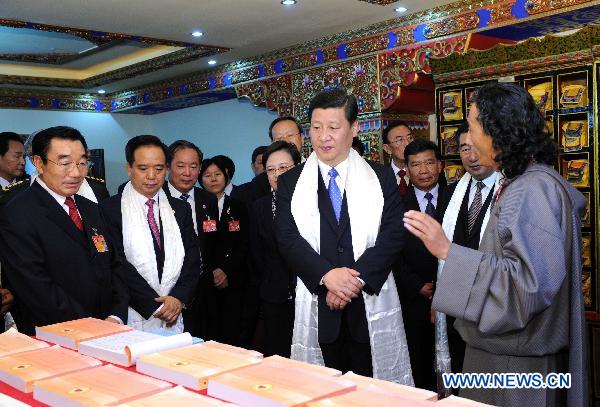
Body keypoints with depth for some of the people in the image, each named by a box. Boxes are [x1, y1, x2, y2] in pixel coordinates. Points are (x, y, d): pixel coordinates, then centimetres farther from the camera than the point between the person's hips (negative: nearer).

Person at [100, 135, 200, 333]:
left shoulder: (181, 209, 10)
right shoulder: (110, 209, -5)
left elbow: (192, 260, 6)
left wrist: (179, 298, -9)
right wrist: (155, 306, -13)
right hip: (132, 320, -3)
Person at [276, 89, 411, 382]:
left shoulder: (381, 178, 5)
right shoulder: (290, 182, 6)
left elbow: (393, 235, -3)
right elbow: (288, 238, -3)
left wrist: (356, 279, -15)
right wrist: (327, 275, -17)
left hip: (372, 304, 0)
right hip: (317, 305, 0)